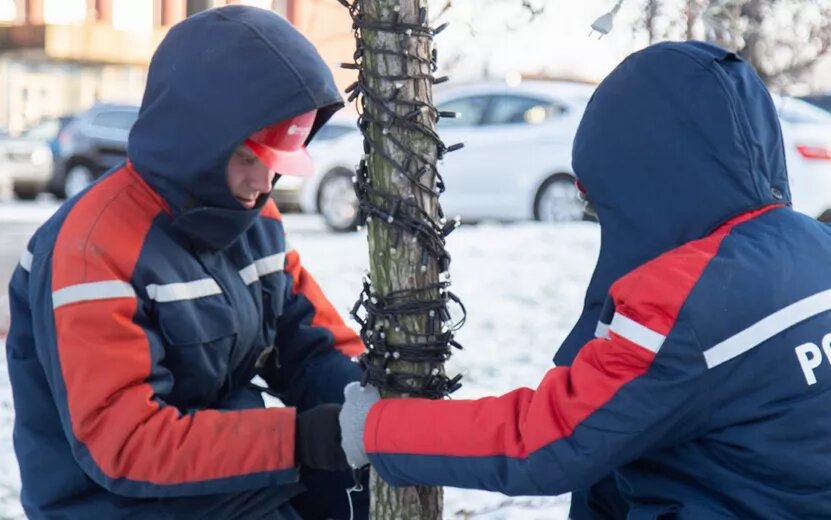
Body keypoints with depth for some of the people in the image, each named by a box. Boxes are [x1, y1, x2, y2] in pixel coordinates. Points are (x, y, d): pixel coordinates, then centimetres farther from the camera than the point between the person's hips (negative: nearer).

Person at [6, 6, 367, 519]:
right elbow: (122, 442, -26)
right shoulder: (95, 251, -22)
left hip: (240, 473, 7)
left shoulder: (255, 219, 1)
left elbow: (312, 346, 6)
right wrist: (299, 436, -32)